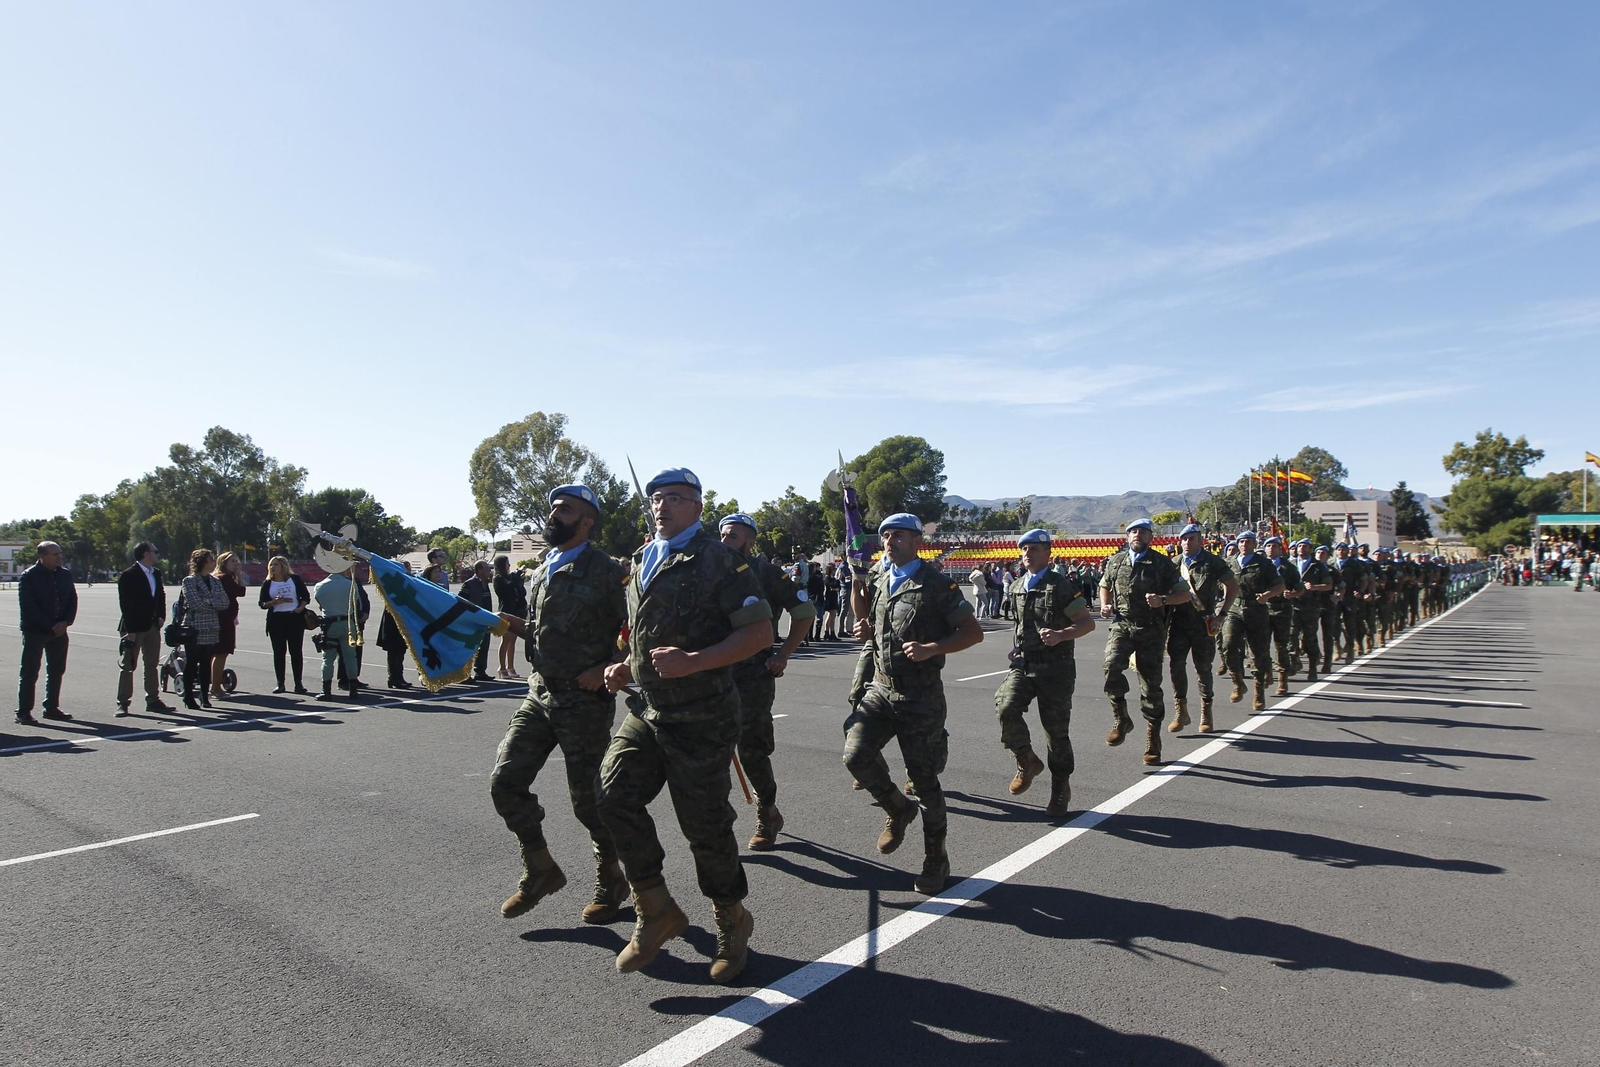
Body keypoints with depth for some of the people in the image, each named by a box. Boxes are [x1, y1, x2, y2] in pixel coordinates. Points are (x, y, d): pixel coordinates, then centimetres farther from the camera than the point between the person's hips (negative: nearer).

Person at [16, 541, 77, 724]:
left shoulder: (65, 574, 8)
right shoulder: (28, 576, -8)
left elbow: (72, 600, 9)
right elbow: (28, 606, -12)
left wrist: (65, 622, -6)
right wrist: (51, 626, -15)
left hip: (59, 631, 5)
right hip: (35, 632, -5)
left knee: (57, 671, 10)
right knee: (30, 672, -2)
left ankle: (52, 707, 20)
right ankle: (23, 711, 5)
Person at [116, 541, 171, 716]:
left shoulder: (156, 573, 11)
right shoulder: (128, 576, -11)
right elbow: (125, 604, -13)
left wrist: (161, 616, 5)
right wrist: (129, 630, -16)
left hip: (153, 626, 7)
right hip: (134, 627, -7)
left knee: (152, 665, 11)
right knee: (128, 666, -1)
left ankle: (153, 700, 18)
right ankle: (123, 703, 5)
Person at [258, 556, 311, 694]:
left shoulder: (295, 579, 4)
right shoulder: (268, 583, 8)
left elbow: (306, 596, 5)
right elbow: (262, 603, 5)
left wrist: (300, 608, -11)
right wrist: (274, 602, -14)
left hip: (295, 618, -2)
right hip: (276, 619, 2)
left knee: (296, 651, -1)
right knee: (279, 652, 3)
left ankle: (298, 683, 4)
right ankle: (280, 683, 9)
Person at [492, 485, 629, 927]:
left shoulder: (604, 571, -9)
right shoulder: (542, 571, 13)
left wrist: (608, 671, -19)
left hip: (586, 700, -7)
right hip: (538, 696, 7)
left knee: (587, 798, 3)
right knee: (505, 782, 2)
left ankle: (610, 881, 26)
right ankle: (540, 869, 23)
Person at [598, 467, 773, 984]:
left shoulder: (718, 560, -9)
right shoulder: (643, 562, 14)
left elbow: (760, 631, -14)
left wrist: (694, 662, -23)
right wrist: (626, 668, 7)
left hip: (700, 718, -6)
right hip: (646, 709, 7)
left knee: (705, 825, 3)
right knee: (615, 796, -7)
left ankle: (732, 921, 28)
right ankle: (656, 911, 14)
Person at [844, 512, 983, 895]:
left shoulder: (936, 584, -9)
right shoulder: (877, 580, 9)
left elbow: (974, 632, -9)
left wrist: (931, 649, -22)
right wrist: (857, 590, 4)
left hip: (921, 696, -5)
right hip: (880, 688, 5)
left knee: (924, 779, 4)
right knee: (856, 754, -14)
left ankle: (935, 860, 24)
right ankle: (898, 809, 15)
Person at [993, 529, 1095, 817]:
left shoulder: (1062, 586, -6)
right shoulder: (1015, 589, 12)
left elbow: (1087, 622, -8)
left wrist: (1061, 635, -25)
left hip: (1055, 667, -4)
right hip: (1022, 664, 4)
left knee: (1056, 729, 2)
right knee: (1005, 708, -20)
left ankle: (1061, 789, 22)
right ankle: (1027, 762, 4)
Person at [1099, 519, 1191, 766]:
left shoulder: (1162, 563, 3)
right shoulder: (1116, 561, 11)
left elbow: (1184, 594, 4)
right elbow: (1104, 585, 27)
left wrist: (1162, 600, -15)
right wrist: (1105, 605, 7)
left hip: (1150, 629, -1)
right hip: (1121, 625, 1)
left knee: (1151, 685, 2)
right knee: (1112, 665, -26)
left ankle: (1153, 740, 15)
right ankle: (1121, 719, -8)